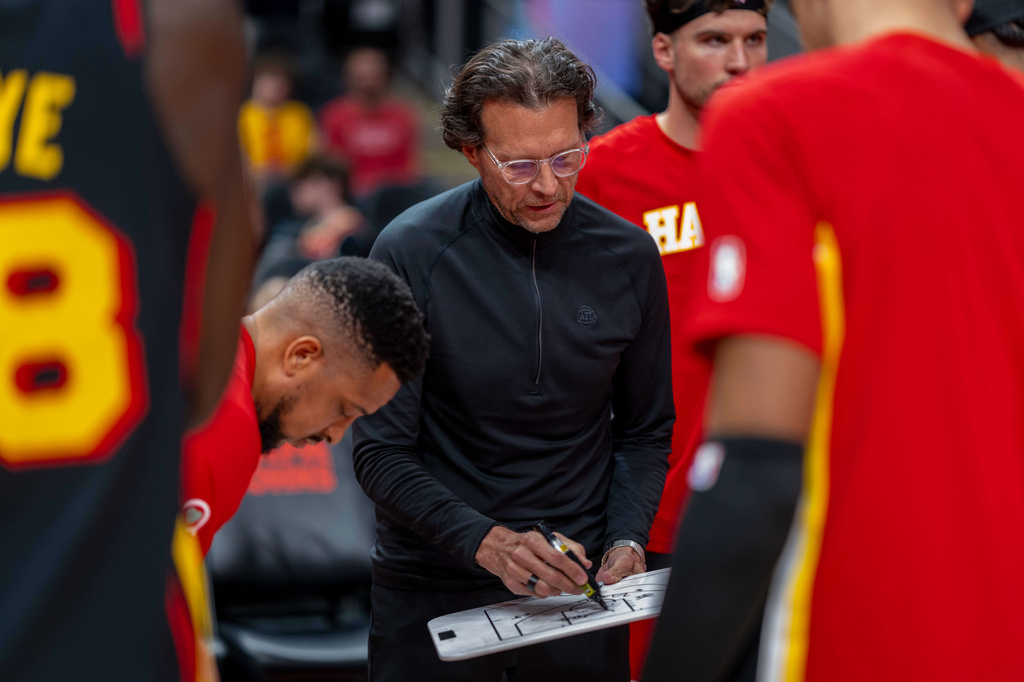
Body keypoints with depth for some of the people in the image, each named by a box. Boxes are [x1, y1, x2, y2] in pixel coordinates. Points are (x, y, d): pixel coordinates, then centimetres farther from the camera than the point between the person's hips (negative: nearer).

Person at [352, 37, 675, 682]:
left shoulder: (629, 256, -4)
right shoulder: (411, 253, -13)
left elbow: (645, 430, 8)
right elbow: (381, 452, -12)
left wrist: (627, 541, -9)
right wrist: (484, 542, -25)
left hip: (578, 583, 2)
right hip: (434, 590, -2)